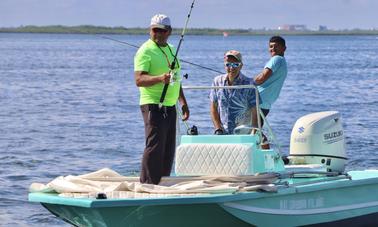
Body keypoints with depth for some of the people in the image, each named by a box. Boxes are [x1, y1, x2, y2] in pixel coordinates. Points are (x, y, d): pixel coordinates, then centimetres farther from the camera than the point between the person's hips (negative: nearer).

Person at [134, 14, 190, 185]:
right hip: (153, 105, -8)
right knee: (155, 147, -13)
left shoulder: (171, 50, 18)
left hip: (170, 106, 8)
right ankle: (147, 184, -10)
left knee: (169, 149, 8)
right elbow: (139, 80, -19)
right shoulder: (145, 51, -9)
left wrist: (183, 102, 25)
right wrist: (160, 78, -35)